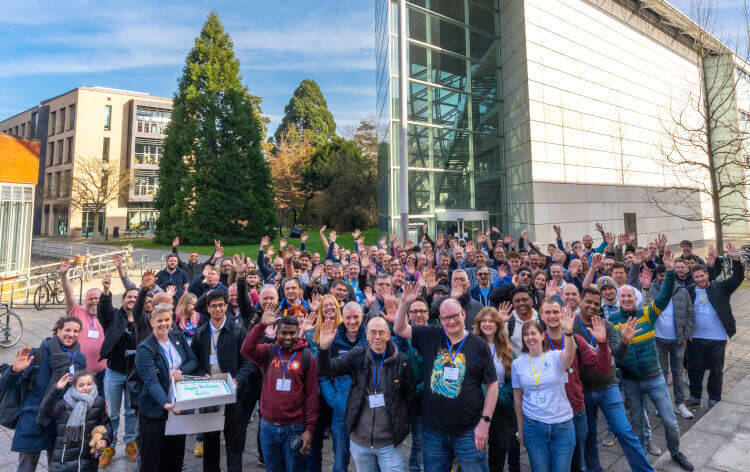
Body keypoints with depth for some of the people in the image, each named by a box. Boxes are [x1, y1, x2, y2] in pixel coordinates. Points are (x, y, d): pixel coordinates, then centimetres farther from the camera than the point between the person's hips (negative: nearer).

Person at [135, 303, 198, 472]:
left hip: (180, 405, 5)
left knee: (176, 453, 17)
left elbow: (194, 361, 6)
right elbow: (151, 381, -25)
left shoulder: (178, 338, 2)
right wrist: (166, 403, -39)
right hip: (155, 410, -5)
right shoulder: (145, 348, -15)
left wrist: (181, 370, -16)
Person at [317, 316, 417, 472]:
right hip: (360, 441, 2)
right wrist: (324, 348, -28)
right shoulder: (357, 355, -3)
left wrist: (399, 420, 1)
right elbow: (329, 369, -12)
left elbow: (411, 395, 4)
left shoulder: (401, 360, -6)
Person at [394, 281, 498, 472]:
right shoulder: (431, 337, 1)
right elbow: (400, 329, 2)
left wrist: (485, 422, -6)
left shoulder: (478, 344, -5)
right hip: (433, 430, 2)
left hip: (468, 432, -2)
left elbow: (492, 385, -2)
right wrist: (404, 303, -14)